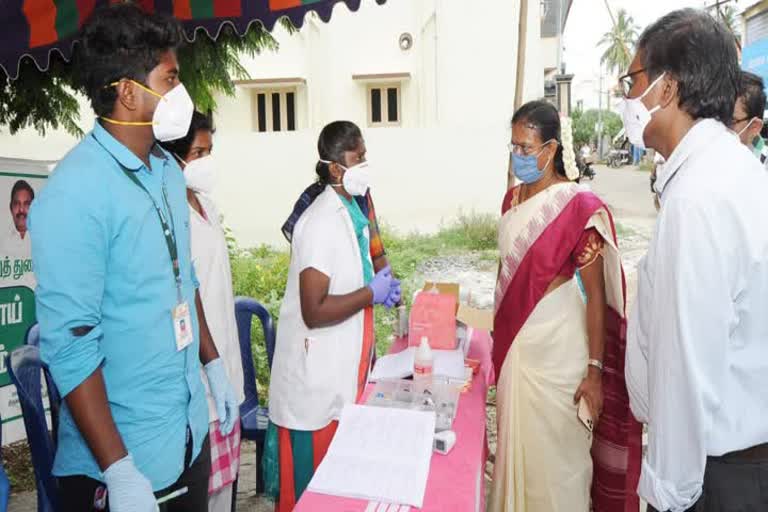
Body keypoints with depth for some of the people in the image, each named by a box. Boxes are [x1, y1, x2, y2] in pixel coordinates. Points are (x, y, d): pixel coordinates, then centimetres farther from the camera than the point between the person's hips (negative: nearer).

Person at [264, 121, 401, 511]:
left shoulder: (352, 209, 6)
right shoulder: (321, 223, -23)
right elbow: (314, 311, -27)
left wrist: (380, 277, 5)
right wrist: (372, 294, -20)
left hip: (344, 365, 9)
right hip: (317, 375, -8)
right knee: (312, 480, 10)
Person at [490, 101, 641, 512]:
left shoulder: (577, 206, -16)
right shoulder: (513, 198, 5)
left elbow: (596, 294, -14)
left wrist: (595, 370, -15)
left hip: (555, 344, -6)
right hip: (514, 339, 6)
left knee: (554, 446, 10)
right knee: (516, 438, 20)